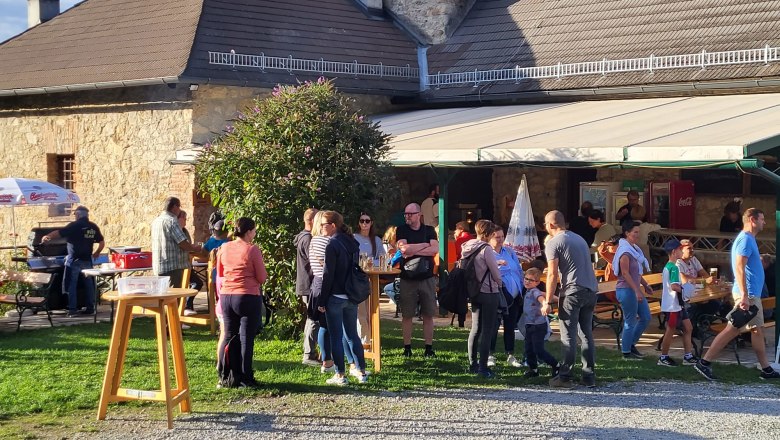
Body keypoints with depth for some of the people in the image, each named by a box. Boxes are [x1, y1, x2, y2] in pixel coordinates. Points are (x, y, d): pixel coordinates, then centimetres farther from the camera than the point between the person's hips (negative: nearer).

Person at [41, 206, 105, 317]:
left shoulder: (74, 225, -9)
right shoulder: (93, 227, 7)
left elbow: (59, 233, -6)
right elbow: (102, 243, 12)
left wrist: (47, 237, 10)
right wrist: (96, 253, 26)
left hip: (74, 260, -5)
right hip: (87, 260, 5)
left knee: (71, 285, 0)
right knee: (88, 284, 11)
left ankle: (72, 309, -4)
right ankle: (90, 308, 12)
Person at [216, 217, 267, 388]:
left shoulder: (224, 248, 4)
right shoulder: (252, 250, -12)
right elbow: (262, 277, -8)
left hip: (226, 296, 5)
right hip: (248, 296, -5)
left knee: (228, 336, 14)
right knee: (246, 339, 1)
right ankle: (245, 378, 4)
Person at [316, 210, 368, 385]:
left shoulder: (333, 245, -14)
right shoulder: (352, 243, 9)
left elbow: (328, 275, -14)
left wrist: (321, 301, -10)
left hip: (335, 297, -7)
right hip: (351, 297, 7)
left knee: (336, 337, 1)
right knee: (352, 334, 14)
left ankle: (340, 375, 4)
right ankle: (362, 372, 15)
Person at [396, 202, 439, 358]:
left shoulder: (429, 230, 8)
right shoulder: (401, 230, 5)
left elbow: (435, 249, -8)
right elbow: (404, 248, -13)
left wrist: (413, 250, -12)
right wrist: (425, 245, -7)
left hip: (427, 278, 1)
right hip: (407, 279, -1)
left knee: (428, 314, 3)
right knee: (407, 315, 1)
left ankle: (429, 348, 8)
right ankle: (407, 348, 8)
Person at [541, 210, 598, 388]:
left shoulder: (553, 243, -3)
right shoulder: (579, 239, 20)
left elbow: (552, 275, -9)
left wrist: (547, 302, -7)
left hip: (572, 292, -7)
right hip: (591, 290, 7)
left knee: (568, 336, -3)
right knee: (587, 334, 11)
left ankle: (565, 377, -2)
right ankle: (589, 376, 12)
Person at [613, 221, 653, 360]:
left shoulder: (634, 249, 13)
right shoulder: (625, 252, -16)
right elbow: (625, 273, -21)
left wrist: (645, 285, 19)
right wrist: (637, 290, -23)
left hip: (635, 290, 10)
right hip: (626, 290, -10)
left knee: (646, 317, 13)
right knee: (630, 322, -3)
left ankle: (631, 344, 23)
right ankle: (626, 352, 8)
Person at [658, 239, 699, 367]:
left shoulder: (667, 266, 14)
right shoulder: (673, 267, -18)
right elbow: (674, 286, -27)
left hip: (678, 304, 10)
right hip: (672, 305, -10)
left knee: (688, 328, 11)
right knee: (671, 331, -1)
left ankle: (688, 356, 13)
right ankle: (663, 358, 8)